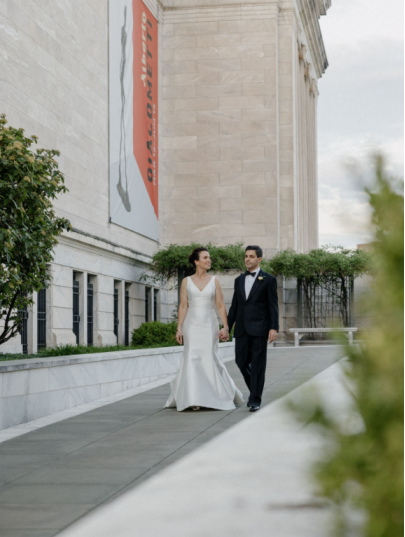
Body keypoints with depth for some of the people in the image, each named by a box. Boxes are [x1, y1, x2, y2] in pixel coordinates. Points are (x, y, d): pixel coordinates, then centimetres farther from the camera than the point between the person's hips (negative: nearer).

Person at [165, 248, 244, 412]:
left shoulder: (214, 281, 5)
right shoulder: (186, 281, 4)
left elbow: (221, 306, 2)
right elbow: (183, 306, 2)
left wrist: (225, 327, -7)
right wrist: (179, 328, -4)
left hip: (209, 324, 0)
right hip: (192, 324, 0)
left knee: (209, 359, -1)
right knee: (192, 359, -7)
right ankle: (193, 399, -3)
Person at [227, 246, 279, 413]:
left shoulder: (268, 280, 1)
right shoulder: (239, 280, 14)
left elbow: (273, 305, -3)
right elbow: (234, 306, 17)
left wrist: (274, 328, -11)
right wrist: (227, 327, 12)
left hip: (259, 328, -5)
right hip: (242, 329, 5)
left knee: (258, 364, -2)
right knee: (241, 361, 4)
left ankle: (256, 399, 4)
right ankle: (255, 389, 26)